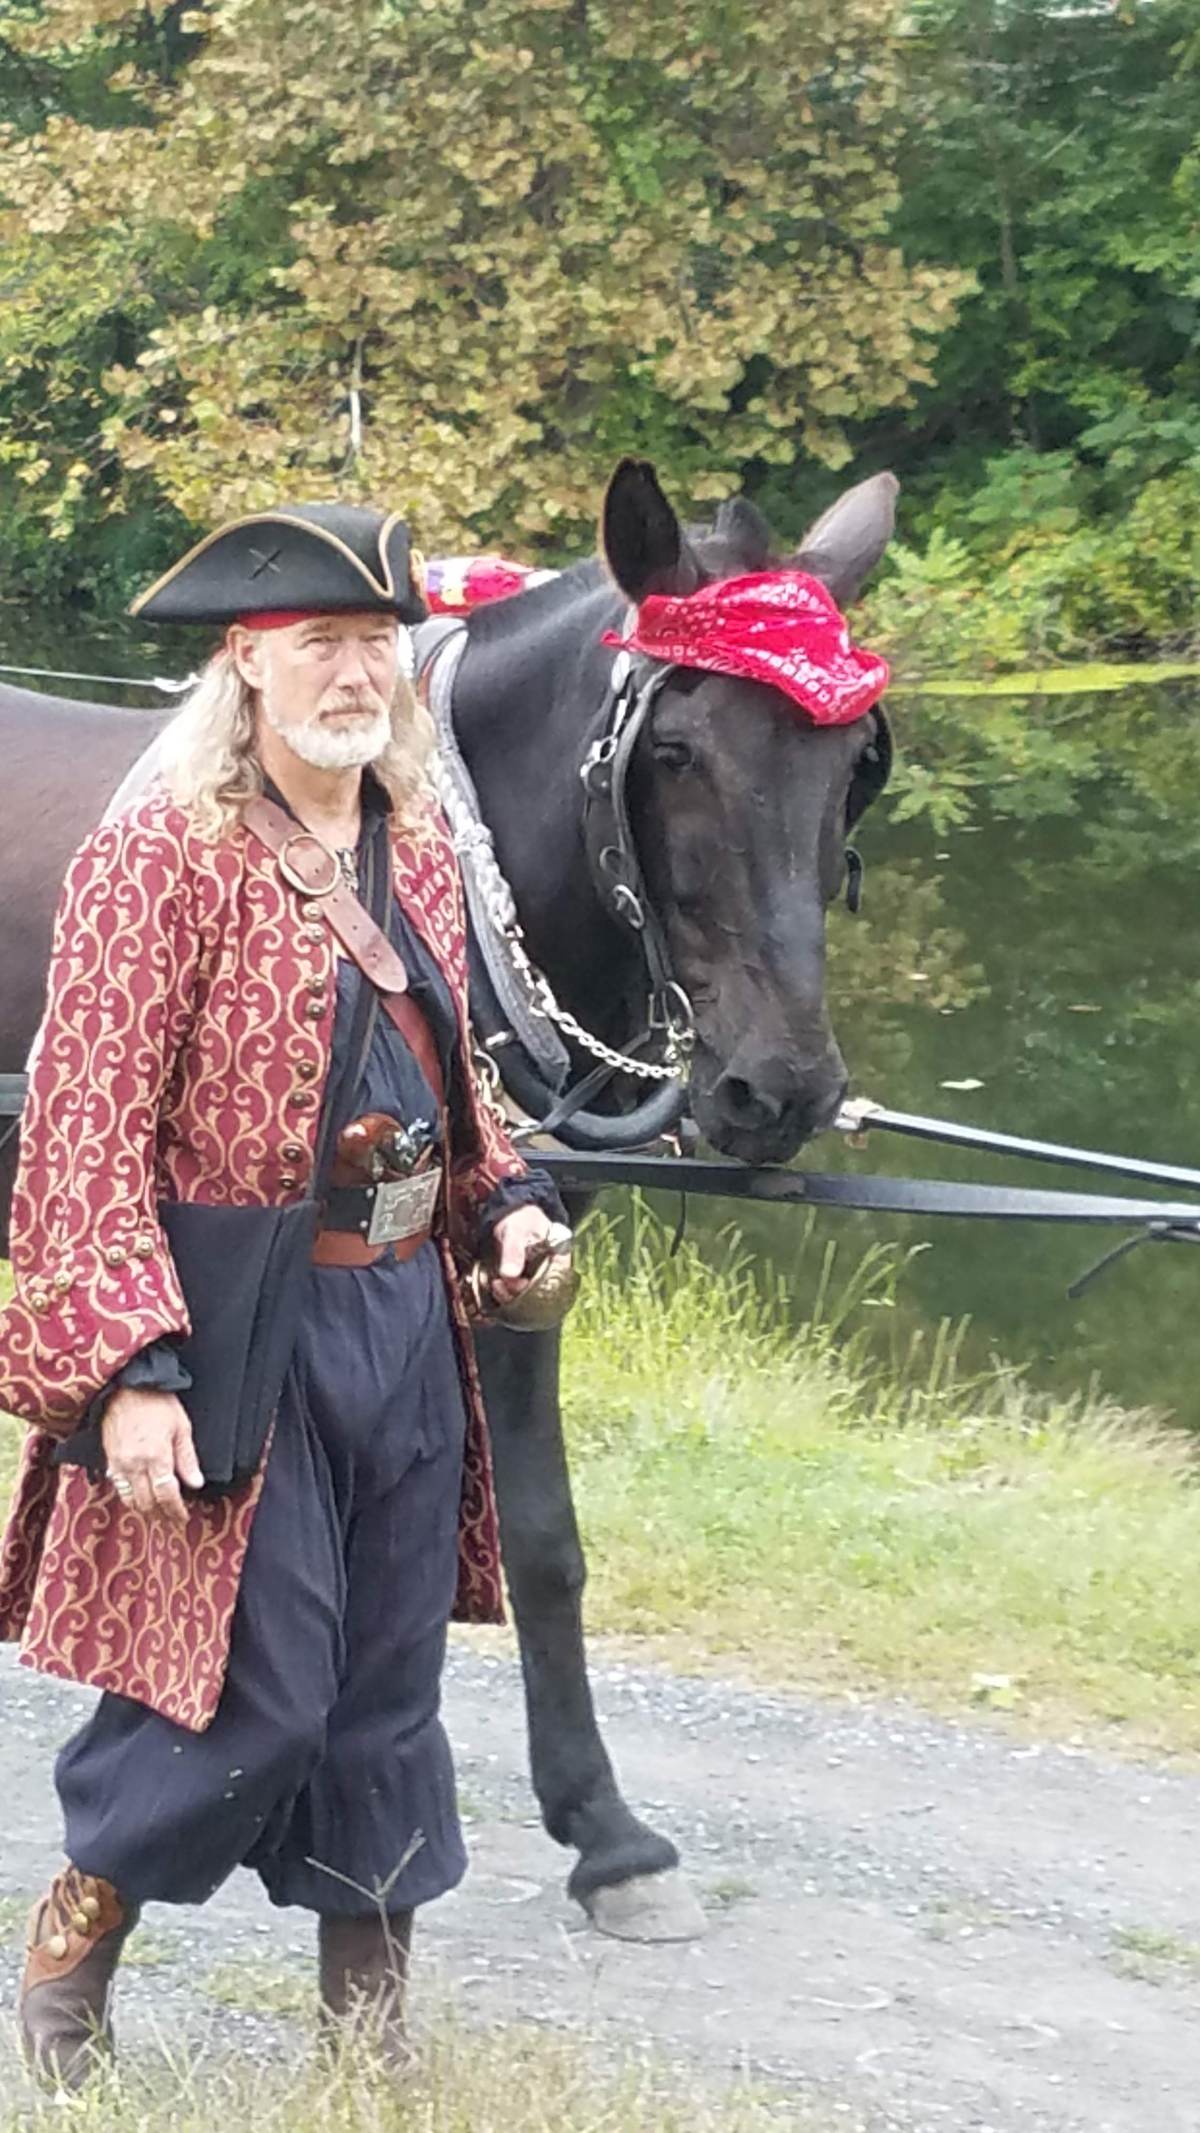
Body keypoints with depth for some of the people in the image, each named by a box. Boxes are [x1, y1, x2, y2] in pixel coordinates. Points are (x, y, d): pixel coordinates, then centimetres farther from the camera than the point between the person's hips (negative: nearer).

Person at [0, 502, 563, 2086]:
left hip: (407, 1323, 7)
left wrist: (507, 1202, 3)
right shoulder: (161, 859, -14)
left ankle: (373, 2026, 26)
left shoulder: (419, 857, 8)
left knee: (389, 1700, 12)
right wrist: (132, 1368, -24)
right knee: (257, 1699, -6)